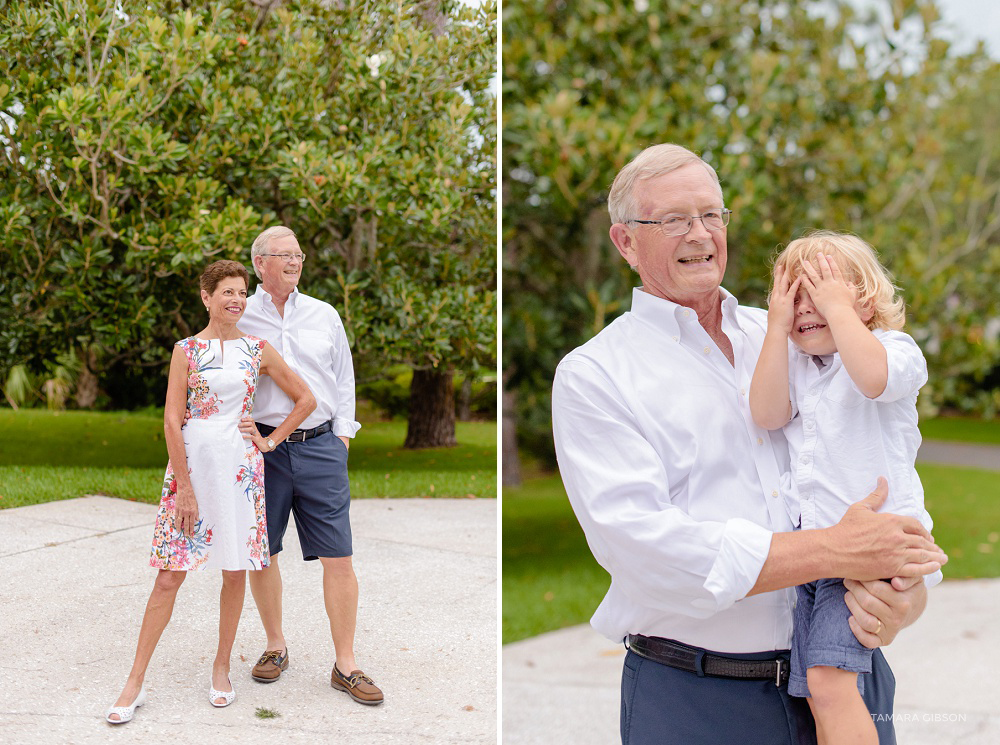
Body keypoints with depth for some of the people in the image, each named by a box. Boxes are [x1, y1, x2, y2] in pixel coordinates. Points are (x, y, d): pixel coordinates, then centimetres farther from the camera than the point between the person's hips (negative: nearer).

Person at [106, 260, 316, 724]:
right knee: (170, 575, -3)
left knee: (235, 571, 6)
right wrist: (185, 488, -11)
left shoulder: (257, 350, 6)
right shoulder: (187, 350, 0)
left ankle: (221, 668, 22)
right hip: (191, 463, -2)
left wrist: (270, 442, 5)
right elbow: (172, 420, -5)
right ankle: (136, 682, 2)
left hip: (240, 467, 2)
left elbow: (305, 399, 12)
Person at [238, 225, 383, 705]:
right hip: (262, 446, -1)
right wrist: (238, 423, -8)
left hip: (321, 446, 1)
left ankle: (345, 666, 4)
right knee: (261, 553, 7)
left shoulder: (325, 316, 11)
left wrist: (342, 434, 9)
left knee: (338, 557, -3)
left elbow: (344, 378, 17)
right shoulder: (239, 318, 5)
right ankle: (276, 647, 26)